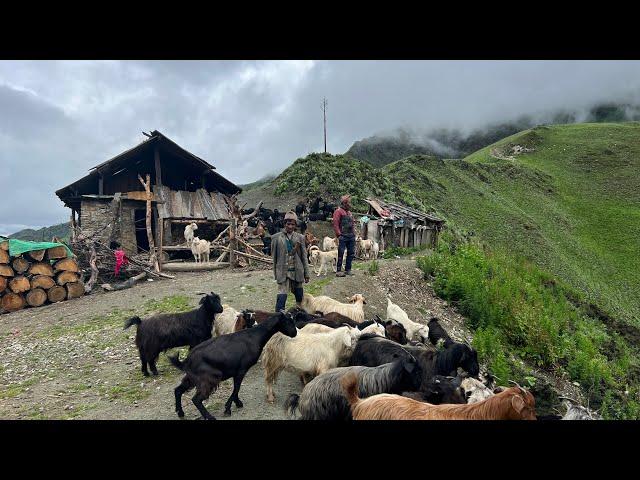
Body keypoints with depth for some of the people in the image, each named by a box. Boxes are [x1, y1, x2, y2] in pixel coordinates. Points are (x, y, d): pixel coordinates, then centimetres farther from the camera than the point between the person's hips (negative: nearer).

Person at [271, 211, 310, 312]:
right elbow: (274, 256, 5)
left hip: (297, 272, 3)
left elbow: (304, 257, 6)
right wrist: (275, 273, 4)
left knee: (299, 297, 13)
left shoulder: (300, 238, 5)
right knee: (281, 297, -10)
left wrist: (306, 274, 5)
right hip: (283, 272, -2)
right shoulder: (276, 237, 0)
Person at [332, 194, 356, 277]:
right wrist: (339, 234, -17)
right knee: (341, 253, -7)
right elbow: (335, 224, -12)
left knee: (351, 253, 9)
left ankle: (348, 269, 19)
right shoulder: (338, 211, -5)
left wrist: (354, 233, 14)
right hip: (343, 236, -8)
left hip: (351, 236, 8)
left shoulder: (349, 212, 20)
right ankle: (338, 271, -3)